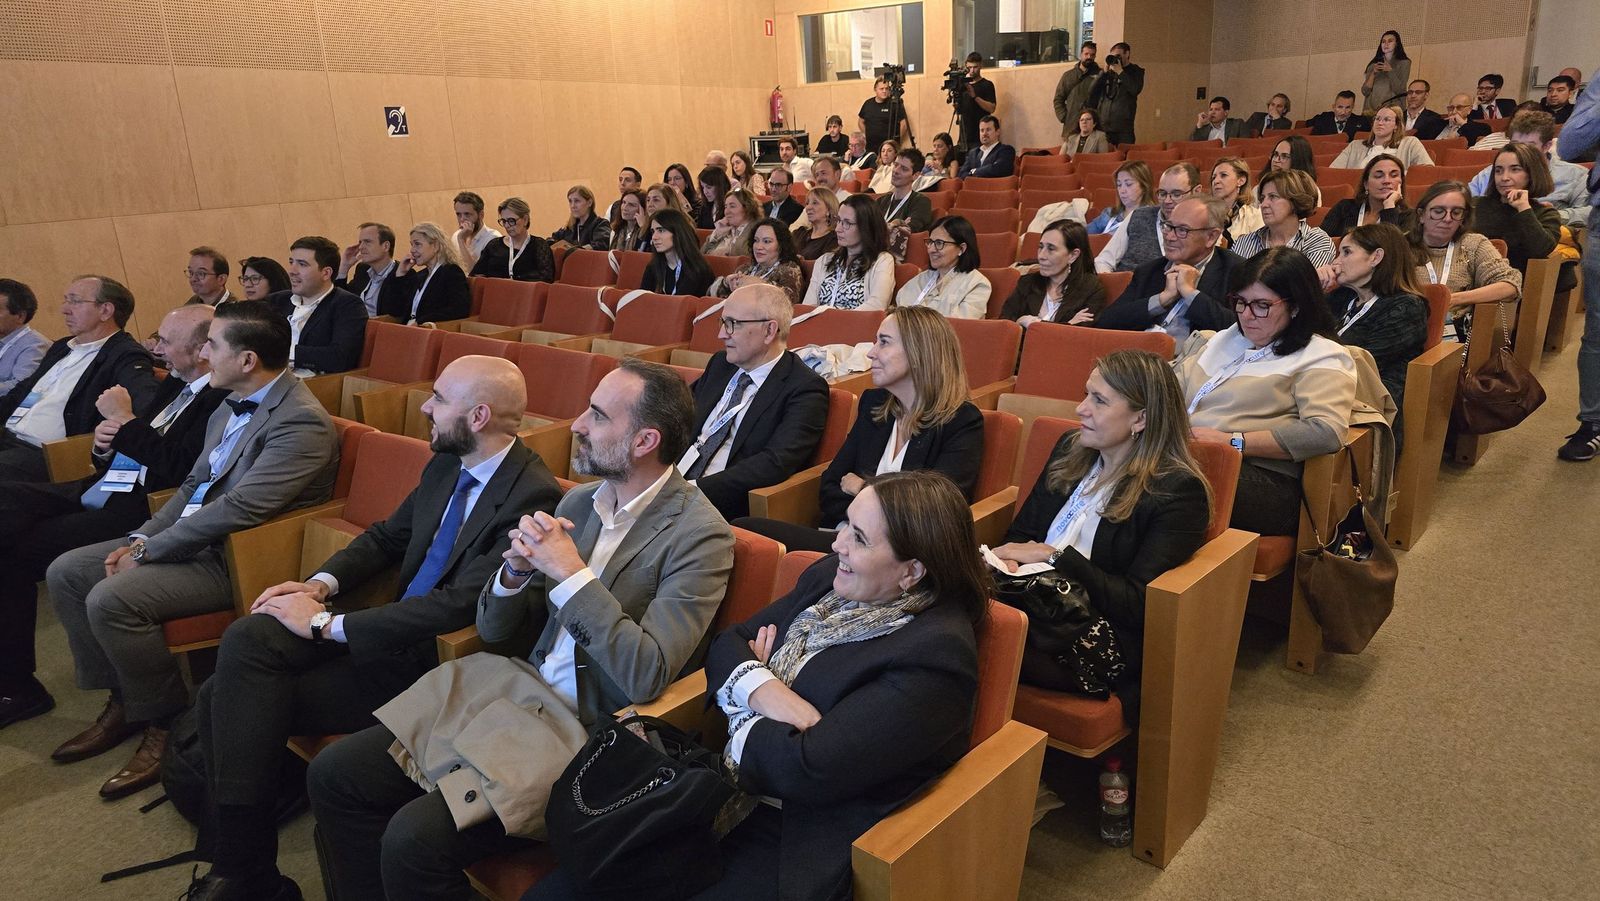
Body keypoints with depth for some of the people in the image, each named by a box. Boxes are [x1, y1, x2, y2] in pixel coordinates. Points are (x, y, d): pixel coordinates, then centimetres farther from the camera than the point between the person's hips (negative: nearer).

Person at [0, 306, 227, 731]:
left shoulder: (223, 400, -14)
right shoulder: (175, 385, 16)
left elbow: (177, 469, -23)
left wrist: (125, 419, -13)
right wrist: (105, 442, -1)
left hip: (136, 512, -10)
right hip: (103, 488, 10)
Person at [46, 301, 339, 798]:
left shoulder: (302, 422, -22)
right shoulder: (233, 407, 9)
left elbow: (239, 509, -27)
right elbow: (193, 486, 15)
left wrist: (149, 551, -17)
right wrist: (142, 538, 0)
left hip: (240, 559, -10)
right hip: (189, 537, 10)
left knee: (111, 599, -24)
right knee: (65, 571, 6)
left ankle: (167, 724, -3)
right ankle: (122, 703, 16)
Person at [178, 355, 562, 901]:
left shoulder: (533, 498, -20)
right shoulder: (447, 464, 8)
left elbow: (458, 607, -26)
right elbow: (387, 537, 20)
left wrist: (325, 623, -20)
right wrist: (322, 584, 0)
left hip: (433, 662, -8)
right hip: (396, 625, 8)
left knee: (243, 699, -14)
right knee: (247, 639, -11)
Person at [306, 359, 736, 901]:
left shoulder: (699, 534, -14)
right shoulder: (578, 501, 7)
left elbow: (647, 677, -22)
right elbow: (495, 629, 12)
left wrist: (572, 573, -20)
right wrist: (517, 570, -10)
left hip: (590, 732, -7)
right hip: (519, 688, 7)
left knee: (416, 839, -21)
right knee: (334, 774, -2)